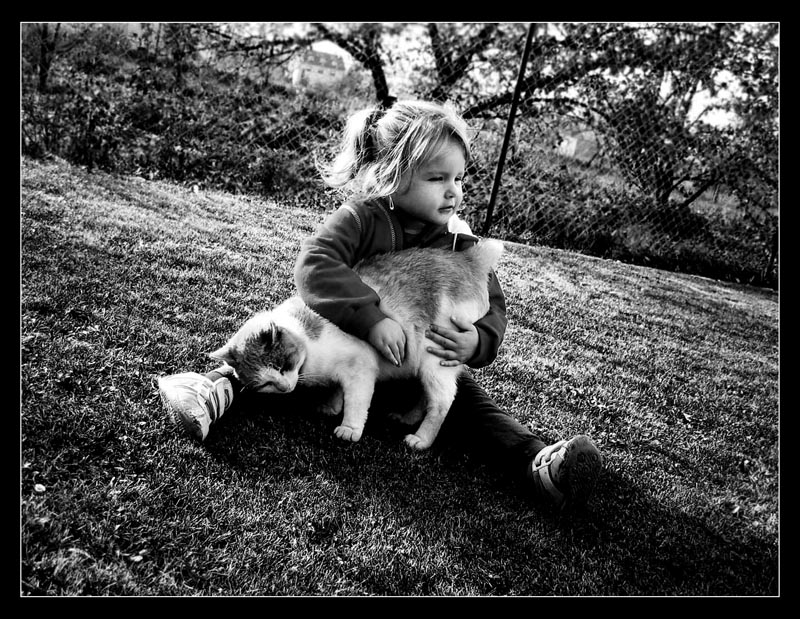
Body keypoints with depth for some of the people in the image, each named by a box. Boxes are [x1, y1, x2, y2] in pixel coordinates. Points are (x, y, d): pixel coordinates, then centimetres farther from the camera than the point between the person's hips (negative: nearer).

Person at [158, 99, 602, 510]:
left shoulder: (462, 244, -6)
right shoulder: (361, 219, -16)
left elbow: (492, 307, -5)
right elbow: (312, 265, -31)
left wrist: (477, 342, -31)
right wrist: (372, 320, -44)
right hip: (344, 343, 1)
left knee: (468, 402, -25)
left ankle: (537, 463, -41)